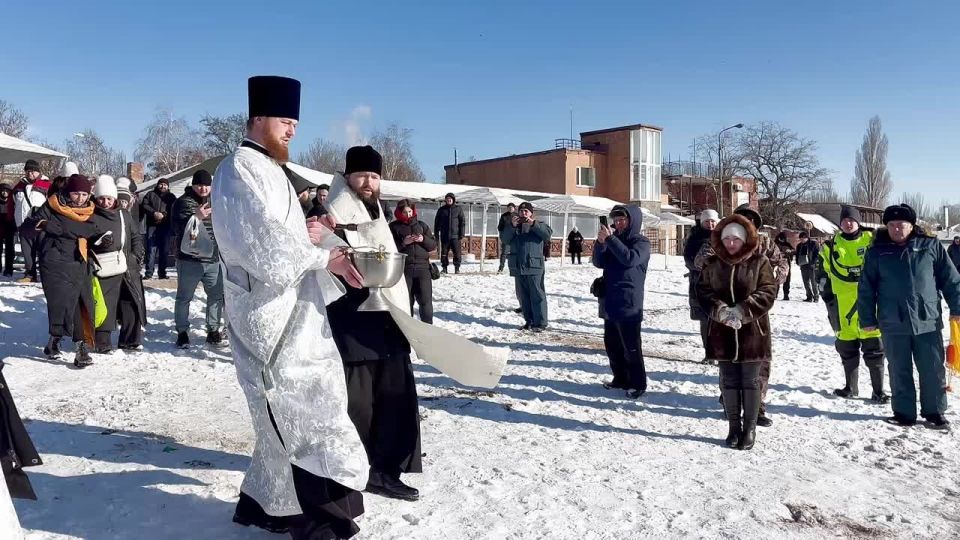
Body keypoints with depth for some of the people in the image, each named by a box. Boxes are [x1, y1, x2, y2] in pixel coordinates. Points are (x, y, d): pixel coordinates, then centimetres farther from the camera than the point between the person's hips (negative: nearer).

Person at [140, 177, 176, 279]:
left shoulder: (171, 197, 15)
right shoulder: (150, 195, 16)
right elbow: (144, 205, 3)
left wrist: (163, 215, -14)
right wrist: (154, 213, -12)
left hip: (165, 226, 1)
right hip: (152, 226, -1)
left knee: (164, 250, 2)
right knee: (151, 249, -6)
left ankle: (162, 273, 8)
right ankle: (148, 273, -5)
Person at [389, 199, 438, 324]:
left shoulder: (421, 225, 13)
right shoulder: (394, 227, 5)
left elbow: (433, 245, 12)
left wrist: (423, 239, -7)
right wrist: (403, 242, -14)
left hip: (422, 268, 2)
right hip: (403, 269, -1)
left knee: (426, 301, -4)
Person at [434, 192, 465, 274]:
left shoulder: (458, 209, 6)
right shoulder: (441, 210, 9)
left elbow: (462, 222, 5)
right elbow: (437, 222, 12)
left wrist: (462, 233, -3)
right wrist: (436, 233, 6)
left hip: (455, 235, -1)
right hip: (444, 235, 1)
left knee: (457, 253, -4)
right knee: (444, 253, 2)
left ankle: (457, 268, 4)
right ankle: (444, 267, 10)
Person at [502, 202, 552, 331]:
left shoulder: (537, 225, 6)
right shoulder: (514, 226, 17)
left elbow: (548, 233, -13)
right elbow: (505, 238, 3)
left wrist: (534, 224, -21)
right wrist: (512, 226, -12)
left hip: (534, 267, -5)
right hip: (518, 267, 5)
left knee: (537, 295, -5)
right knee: (523, 296, 9)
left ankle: (540, 323, -2)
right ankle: (529, 321, 18)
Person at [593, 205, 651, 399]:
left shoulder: (641, 242, -5)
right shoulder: (614, 239, 14)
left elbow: (630, 258, -25)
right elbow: (599, 262, 4)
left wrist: (610, 239, -26)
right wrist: (600, 242, -13)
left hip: (629, 304, -7)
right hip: (610, 302, 7)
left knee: (631, 347, -3)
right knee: (612, 345, 13)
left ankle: (638, 384, 6)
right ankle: (620, 378, 25)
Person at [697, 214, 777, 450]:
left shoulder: (759, 262, -3)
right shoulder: (713, 263, 4)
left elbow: (767, 292, -9)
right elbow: (703, 291, 0)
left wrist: (741, 311, -20)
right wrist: (720, 310, -18)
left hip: (752, 332, -2)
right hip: (723, 332, 3)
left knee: (750, 382, 6)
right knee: (729, 381, 9)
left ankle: (749, 428, 18)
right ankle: (734, 427, 21)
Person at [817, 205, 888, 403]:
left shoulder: (871, 241, 3)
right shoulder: (832, 245, 7)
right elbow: (823, 271, 14)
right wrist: (827, 294, 10)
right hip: (843, 303, 2)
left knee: (873, 346, -2)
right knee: (847, 346, 10)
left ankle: (878, 391, 6)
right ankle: (850, 387, 24)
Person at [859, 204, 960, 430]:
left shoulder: (930, 246, 2)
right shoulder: (877, 252, 2)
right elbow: (866, 288, 4)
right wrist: (868, 318, 2)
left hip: (928, 321, 0)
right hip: (893, 324, 0)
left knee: (933, 370, 7)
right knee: (899, 371, 9)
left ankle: (934, 412, 22)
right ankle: (904, 413, 21)